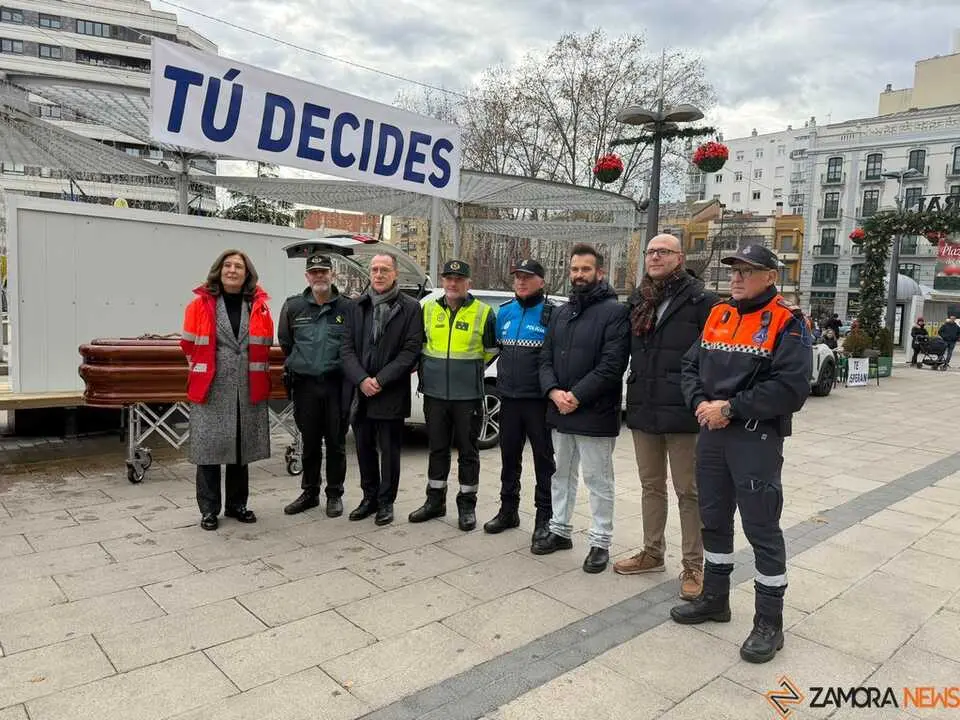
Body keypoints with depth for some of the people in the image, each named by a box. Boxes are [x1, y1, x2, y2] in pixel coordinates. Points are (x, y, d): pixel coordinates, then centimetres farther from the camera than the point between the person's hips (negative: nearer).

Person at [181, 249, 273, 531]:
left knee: (242, 449, 12)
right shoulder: (200, 304, -1)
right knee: (209, 448, 2)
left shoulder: (259, 305, 4)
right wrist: (206, 371, 9)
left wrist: (251, 372, 11)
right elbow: (189, 345, 6)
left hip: (249, 390, 2)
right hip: (210, 390, -2)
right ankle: (209, 509, 16)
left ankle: (237, 504, 26)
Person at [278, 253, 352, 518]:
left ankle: (335, 495, 19)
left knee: (336, 443, 6)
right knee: (310, 442, 12)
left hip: (336, 385, -2)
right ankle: (310, 493, 26)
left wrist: (338, 367, 2)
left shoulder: (347, 307, -2)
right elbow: (285, 342, 17)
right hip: (305, 384, 2)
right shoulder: (293, 307, 5)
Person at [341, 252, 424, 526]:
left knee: (389, 450, 5)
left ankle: (386, 501, 20)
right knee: (364, 448, 13)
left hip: (391, 394, -4)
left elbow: (411, 350, -9)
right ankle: (369, 497, 28)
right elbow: (347, 348, 4)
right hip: (360, 392, 4)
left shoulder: (410, 307, -2)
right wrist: (361, 380, -12)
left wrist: (381, 380, -14)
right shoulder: (357, 306, 9)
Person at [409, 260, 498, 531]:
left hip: (468, 395, -3)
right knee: (437, 448, 13)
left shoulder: (483, 312, -3)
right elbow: (419, 344, 18)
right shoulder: (428, 309, 6)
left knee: (468, 451, 6)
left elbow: (491, 351, 7)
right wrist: (428, 371, 13)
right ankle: (435, 501, 26)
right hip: (434, 394, 3)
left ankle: (467, 505, 18)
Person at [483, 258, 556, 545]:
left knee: (543, 458, 5)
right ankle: (508, 509, 29)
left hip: (539, 400, -5)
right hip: (509, 398, 5)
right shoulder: (504, 312, 9)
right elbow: (493, 347, 18)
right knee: (509, 456, 15)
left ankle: (544, 516, 17)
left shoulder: (551, 314, -7)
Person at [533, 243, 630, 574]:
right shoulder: (561, 313, 13)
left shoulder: (614, 312, -8)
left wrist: (576, 396, -18)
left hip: (595, 414, -7)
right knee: (561, 474, 18)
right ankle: (560, 530, 32)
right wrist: (554, 391, -9)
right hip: (559, 411, 7)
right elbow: (545, 357, 9)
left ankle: (600, 542, 17)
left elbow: (612, 365, -17)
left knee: (598, 481, 4)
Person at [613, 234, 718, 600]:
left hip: (682, 415, -6)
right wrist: (632, 399, 12)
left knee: (689, 491, 5)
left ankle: (693, 566, 17)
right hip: (643, 412, 6)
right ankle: (652, 553, 33)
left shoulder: (701, 301, -7)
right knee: (651, 486, 18)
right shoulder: (636, 302, 11)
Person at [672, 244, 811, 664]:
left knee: (761, 528, 1)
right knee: (713, 519, 17)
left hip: (757, 440, -6)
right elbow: (691, 367, 11)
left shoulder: (787, 323, -9)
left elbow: (791, 387, -19)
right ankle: (715, 598, 34)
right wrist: (700, 402, -8)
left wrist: (731, 408, -19)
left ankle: (769, 622, 17)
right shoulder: (717, 316, 11)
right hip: (711, 435, 7)